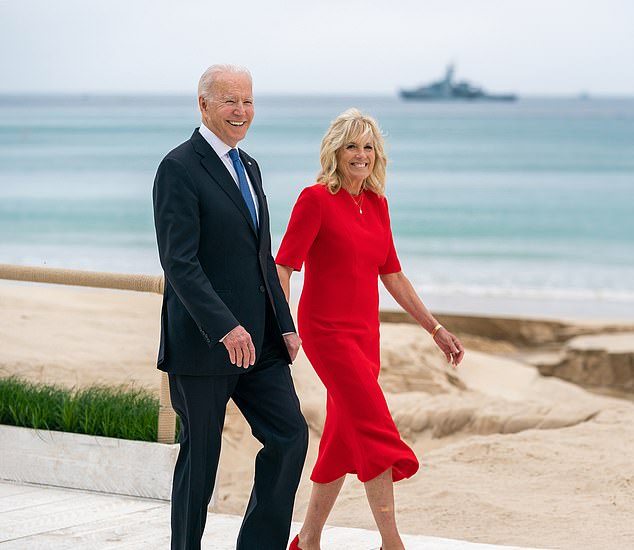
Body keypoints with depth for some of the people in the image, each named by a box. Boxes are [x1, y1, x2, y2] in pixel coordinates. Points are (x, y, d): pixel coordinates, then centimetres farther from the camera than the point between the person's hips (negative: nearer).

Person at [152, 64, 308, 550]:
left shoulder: (249, 168, 16)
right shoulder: (180, 168, -11)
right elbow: (179, 262, -19)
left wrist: (285, 324, 12)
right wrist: (224, 327, -26)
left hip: (259, 340, 8)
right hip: (203, 342, -8)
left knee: (290, 434, 1)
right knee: (200, 455, 1)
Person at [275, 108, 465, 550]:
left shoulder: (377, 204, 12)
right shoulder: (316, 200, -9)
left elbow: (393, 276, 18)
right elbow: (282, 268, -12)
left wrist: (436, 329, 16)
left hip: (365, 332, 7)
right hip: (327, 331, -7)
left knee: (344, 441, 9)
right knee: (377, 430, -15)